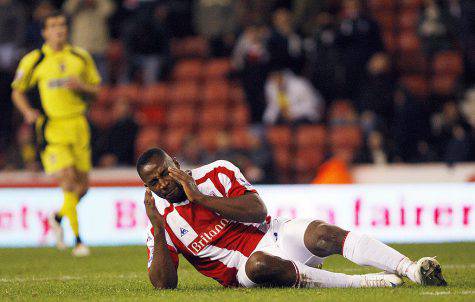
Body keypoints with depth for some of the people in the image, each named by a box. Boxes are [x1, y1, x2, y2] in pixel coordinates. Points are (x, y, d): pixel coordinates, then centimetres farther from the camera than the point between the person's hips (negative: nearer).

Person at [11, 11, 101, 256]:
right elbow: (17, 91, 11)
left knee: (82, 186, 4)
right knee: (68, 181, -16)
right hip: (51, 128, -4)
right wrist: (28, 112, -8)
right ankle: (78, 240, -9)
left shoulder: (81, 57, 8)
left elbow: (95, 89, 14)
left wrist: (80, 86, -8)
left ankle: (58, 217, 34)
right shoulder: (34, 61, 0)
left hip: (78, 125, 4)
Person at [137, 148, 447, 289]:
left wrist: (200, 197, -14)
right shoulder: (163, 223, 3)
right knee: (258, 264, -38)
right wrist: (159, 230, -16)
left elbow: (258, 210, -11)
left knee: (323, 234, -29)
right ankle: (363, 283, -39)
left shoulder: (217, 173, 2)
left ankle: (412, 269, -38)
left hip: (274, 234, 2)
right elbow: (163, 285, -5)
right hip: (244, 272, -2)